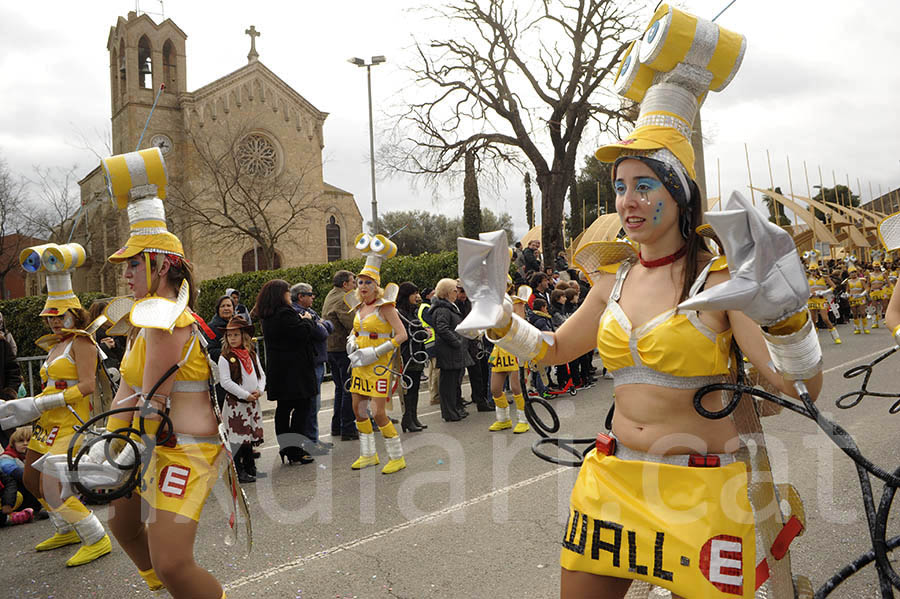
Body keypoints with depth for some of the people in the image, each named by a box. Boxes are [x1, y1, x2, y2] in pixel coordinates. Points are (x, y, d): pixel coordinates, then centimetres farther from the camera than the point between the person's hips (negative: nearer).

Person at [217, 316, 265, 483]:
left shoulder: (252, 355, 9)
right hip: (235, 402, -5)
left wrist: (259, 390, -7)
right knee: (238, 437, -3)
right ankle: (238, 471, 7)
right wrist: (245, 395, -17)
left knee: (251, 435, 12)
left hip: (253, 402, 5)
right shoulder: (225, 358, -8)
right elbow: (225, 382, -15)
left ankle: (250, 468, 24)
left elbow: (261, 374, 12)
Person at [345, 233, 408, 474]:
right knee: (358, 409, 12)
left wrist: (375, 353, -20)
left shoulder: (384, 305, -13)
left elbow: (401, 335, -18)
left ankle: (397, 457, 7)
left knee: (378, 413, -9)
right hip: (359, 364, 8)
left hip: (378, 365, -8)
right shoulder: (359, 306, 8)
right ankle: (368, 455, 28)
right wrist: (351, 343, 3)